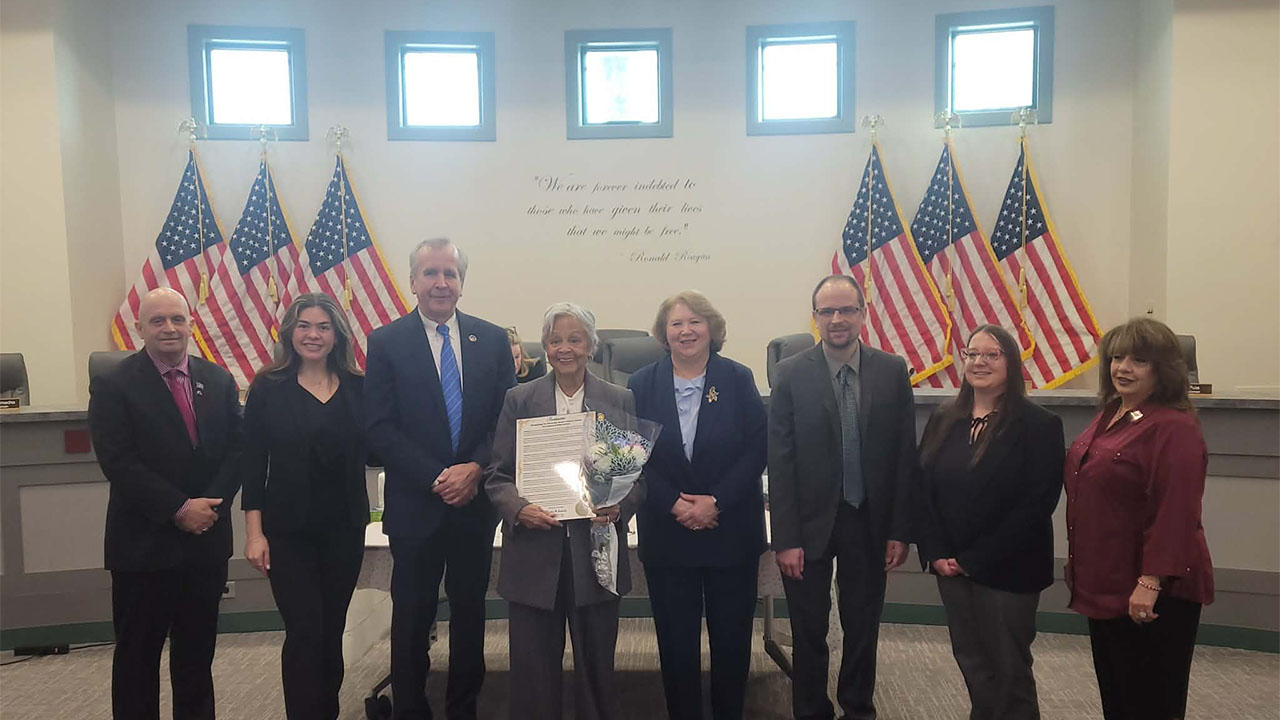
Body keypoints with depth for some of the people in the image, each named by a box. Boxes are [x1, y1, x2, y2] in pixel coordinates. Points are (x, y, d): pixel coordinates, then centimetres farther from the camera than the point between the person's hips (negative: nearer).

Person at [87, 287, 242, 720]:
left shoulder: (219, 382, 7)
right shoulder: (114, 385, -5)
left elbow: (236, 450, 4)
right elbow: (118, 462, -12)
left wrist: (211, 504, -10)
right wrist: (178, 508, -17)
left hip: (207, 539, 3)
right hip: (144, 542, -3)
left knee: (197, 652, 14)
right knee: (137, 656, 10)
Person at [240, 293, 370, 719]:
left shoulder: (358, 388, 2)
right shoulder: (269, 388, -3)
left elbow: (373, 451, 2)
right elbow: (253, 463, -4)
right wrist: (254, 532, -7)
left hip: (344, 528, 3)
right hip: (288, 530, -2)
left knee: (332, 632, 14)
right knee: (305, 633, -3)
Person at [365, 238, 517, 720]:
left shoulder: (493, 340, 4)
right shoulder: (386, 343, -2)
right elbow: (379, 428, -7)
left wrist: (476, 468, -12)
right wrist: (436, 478, -15)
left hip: (476, 502, 2)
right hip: (415, 505, -2)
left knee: (470, 613, 13)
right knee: (412, 617, 10)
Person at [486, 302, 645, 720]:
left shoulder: (621, 401, 5)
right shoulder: (519, 401, 5)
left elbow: (638, 473, 5)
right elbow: (498, 476, 4)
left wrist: (619, 508, -14)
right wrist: (519, 509, -15)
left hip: (597, 553, 0)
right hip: (535, 555, 0)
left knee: (596, 666, 12)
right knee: (532, 667, 7)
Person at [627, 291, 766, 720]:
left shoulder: (738, 380, 0)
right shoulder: (642, 385, 2)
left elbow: (756, 450, -6)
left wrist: (716, 501, -15)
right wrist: (673, 505, -14)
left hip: (731, 530, 0)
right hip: (666, 533, 1)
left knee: (732, 635, 9)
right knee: (675, 638, 8)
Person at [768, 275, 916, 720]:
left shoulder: (893, 371, -2)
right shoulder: (791, 374, -7)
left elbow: (905, 454, 0)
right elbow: (780, 462, -8)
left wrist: (900, 530, -2)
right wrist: (785, 538, -11)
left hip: (870, 522, 2)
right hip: (810, 522, -1)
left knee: (864, 628, 15)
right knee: (809, 633, 12)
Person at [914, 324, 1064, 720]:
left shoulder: (1039, 425, -9)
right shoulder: (943, 421, 6)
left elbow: (1036, 504, -15)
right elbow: (923, 491, 5)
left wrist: (976, 559, -15)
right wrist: (936, 553, -7)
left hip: (1008, 570, -4)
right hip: (951, 567, 4)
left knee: (1009, 669, 10)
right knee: (971, 662, 14)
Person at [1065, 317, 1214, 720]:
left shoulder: (1174, 429, -17)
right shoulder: (1109, 418, 10)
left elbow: (1176, 513, -23)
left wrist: (1151, 582, -25)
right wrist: (1077, 559, 19)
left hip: (1151, 594, -8)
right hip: (1104, 585, 8)